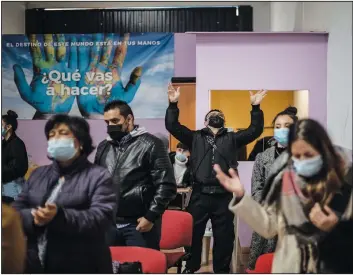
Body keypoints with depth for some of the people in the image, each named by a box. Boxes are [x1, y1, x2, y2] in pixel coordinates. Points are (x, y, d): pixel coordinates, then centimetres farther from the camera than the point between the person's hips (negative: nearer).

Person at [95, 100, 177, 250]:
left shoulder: (150, 144, -6)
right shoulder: (103, 147, 13)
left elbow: (166, 185, -10)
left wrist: (150, 217, -13)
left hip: (139, 224, -5)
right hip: (109, 223, 6)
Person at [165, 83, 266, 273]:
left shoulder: (232, 138, 15)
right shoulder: (195, 137, 12)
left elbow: (255, 130, 7)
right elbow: (172, 126, 2)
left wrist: (256, 108, -3)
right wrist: (173, 104, -9)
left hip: (224, 196, 1)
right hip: (200, 194, 0)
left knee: (224, 236, 8)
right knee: (193, 233, 7)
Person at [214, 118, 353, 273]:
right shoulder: (284, 180, -3)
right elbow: (268, 227, -1)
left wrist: (336, 228, -22)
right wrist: (240, 196, -10)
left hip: (333, 268, -1)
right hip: (289, 268, 2)